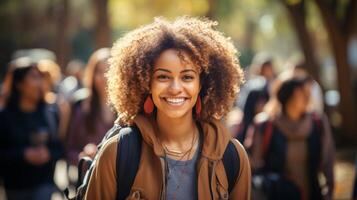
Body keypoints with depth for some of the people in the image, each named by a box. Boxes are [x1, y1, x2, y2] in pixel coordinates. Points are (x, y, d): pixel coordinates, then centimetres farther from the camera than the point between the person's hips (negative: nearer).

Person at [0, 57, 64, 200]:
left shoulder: (50, 113, 1)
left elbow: (61, 147, 6)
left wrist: (49, 154, -14)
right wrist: (23, 155, -18)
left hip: (43, 183, 0)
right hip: (15, 187, 0)